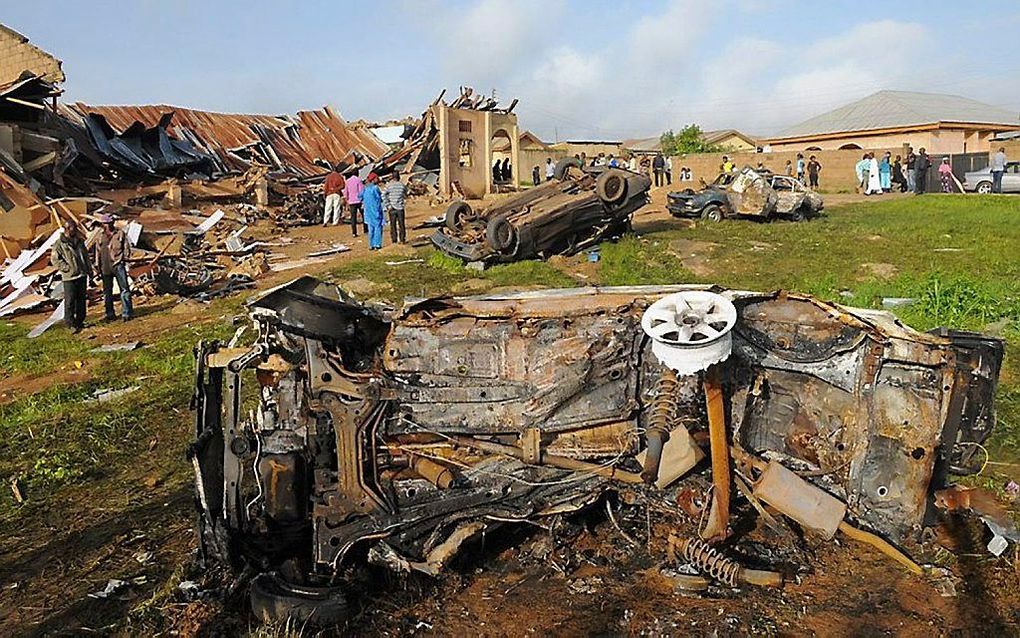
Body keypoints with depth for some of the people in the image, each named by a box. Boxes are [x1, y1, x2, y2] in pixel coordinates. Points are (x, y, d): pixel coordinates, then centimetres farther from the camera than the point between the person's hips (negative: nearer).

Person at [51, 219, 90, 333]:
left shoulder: (79, 241, 12)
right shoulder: (59, 244, -8)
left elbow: (86, 256, 21)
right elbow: (54, 260, -8)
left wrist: (88, 270, 17)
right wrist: (67, 268, -14)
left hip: (82, 275, 6)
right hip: (69, 277, -6)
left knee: (81, 299, 12)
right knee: (70, 301, -6)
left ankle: (80, 321, 22)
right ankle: (70, 323, -1)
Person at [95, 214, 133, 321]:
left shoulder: (120, 234, 3)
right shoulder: (101, 236, 12)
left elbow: (126, 247, 3)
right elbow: (98, 250, 16)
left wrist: (125, 259, -6)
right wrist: (97, 264, 12)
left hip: (118, 265, -4)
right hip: (105, 267, 4)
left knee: (124, 289, -5)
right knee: (107, 291, 9)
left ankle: (126, 313, -2)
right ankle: (110, 314, 19)